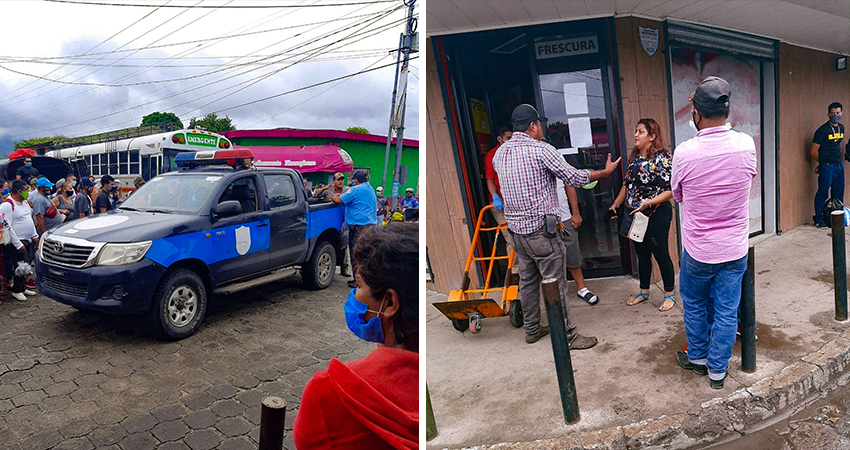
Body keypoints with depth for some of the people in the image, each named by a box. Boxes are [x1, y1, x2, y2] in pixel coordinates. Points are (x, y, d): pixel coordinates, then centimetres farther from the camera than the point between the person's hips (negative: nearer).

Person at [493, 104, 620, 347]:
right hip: (541, 229, -7)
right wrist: (606, 171, 7)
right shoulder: (541, 149, -14)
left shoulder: (499, 153, 6)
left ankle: (531, 330, 29)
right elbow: (574, 178, -8)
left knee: (527, 280, 17)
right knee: (555, 284, 2)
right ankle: (567, 336, 12)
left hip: (516, 229, 7)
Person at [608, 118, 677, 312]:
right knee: (642, 254, 17)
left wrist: (649, 203, -28)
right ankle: (644, 291, 32)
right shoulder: (634, 158, 9)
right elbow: (627, 184, 18)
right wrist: (616, 204, 9)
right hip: (635, 216, 7)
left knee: (661, 254, 4)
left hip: (656, 215, -7)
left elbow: (670, 190, -17)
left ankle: (670, 294, 21)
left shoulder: (662, 158, -14)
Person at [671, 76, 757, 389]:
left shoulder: (685, 153, -20)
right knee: (727, 311, 13)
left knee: (694, 305, 20)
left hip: (698, 251, -2)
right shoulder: (747, 144, -10)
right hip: (736, 249, 3)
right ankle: (717, 370, 25)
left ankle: (698, 357, 36)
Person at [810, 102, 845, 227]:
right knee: (823, 193, -3)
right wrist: (823, 162, 3)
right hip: (827, 167, -7)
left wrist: (837, 159, 17)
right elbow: (813, 152, -10)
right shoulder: (822, 131, -13)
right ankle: (819, 219, 5)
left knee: (839, 193, 14)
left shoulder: (841, 128, 10)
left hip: (839, 165, 7)